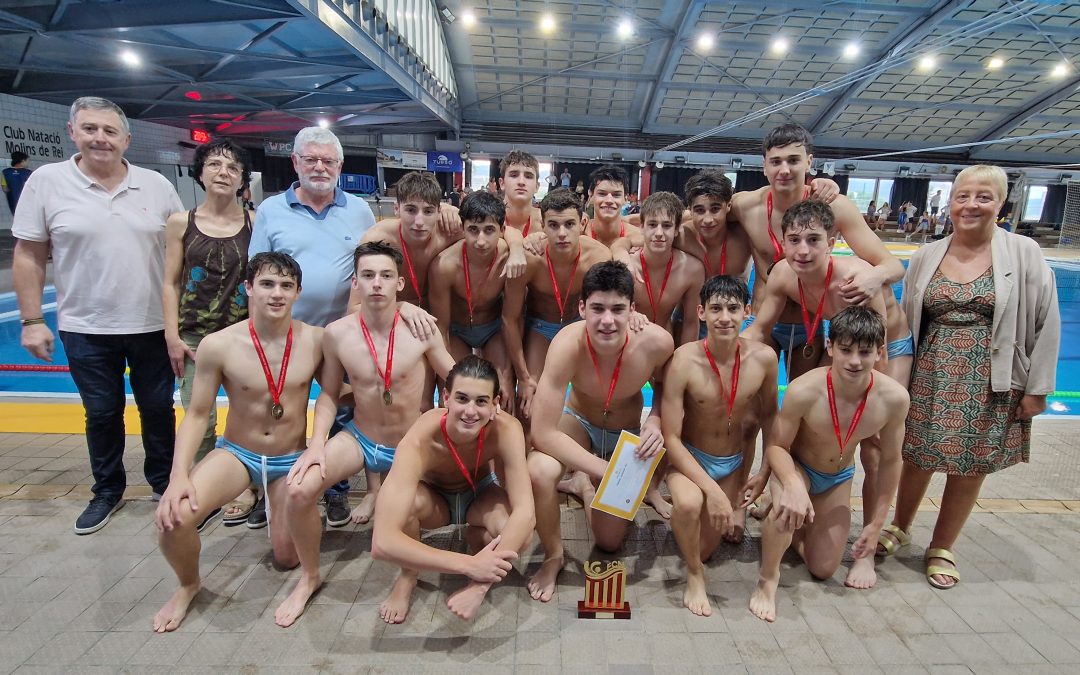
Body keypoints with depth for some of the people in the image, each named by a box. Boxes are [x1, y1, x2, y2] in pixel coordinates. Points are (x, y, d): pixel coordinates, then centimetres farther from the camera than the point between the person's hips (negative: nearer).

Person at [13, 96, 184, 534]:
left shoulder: (156, 185, 0)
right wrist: (31, 320, -4)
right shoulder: (47, 181, -3)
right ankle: (107, 491, 32)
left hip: (152, 325, 1)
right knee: (102, 415, 12)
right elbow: (28, 256, 0)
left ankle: (164, 482, 31)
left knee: (158, 409, 12)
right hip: (85, 329, 0)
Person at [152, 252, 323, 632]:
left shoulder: (315, 340, -15)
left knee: (287, 559, 7)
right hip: (237, 453, -1)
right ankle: (188, 586, 10)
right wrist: (179, 476, -21)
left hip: (291, 460, 1)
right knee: (173, 517, -26)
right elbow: (197, 415, -9)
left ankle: (282, 507, 44)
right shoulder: (218, 345, -17)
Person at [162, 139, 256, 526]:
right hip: (194, 335, 1)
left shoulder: (254, 223, 0)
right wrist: (172, 337, -2)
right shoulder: (181, 223, 3)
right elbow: (171, 284, 5)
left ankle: (245, 487, 21)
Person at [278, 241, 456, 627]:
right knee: (299, 490, -21)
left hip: (412, 445, 0)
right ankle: (309, 577, 8)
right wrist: (317, 443, -13)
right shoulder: (337, 333, -11)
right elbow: (329, 394, 0)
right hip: (359, 439, 1)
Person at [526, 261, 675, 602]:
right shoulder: (569, 344, -37)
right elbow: (542, 434, -36)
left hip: (627, 434, 2)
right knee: (539, 471, -35)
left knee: (609, 541, 3)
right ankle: (553, 556, -4)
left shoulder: (656, 342, -31)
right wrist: (606, 470, -36)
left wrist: (655, 422, -24)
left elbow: (663, 387, -4)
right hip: (577, 422, -1)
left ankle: (586, 485, 37)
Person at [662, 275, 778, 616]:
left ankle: (733, 508, 43)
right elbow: (671, 438, -24)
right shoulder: (684, 361, -28)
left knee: (703, 549, 9)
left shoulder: (763, 358, -16)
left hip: (733, 462, 3)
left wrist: (767, 473, 1)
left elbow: (769, 414, 4)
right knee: (689, 502, -37)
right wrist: (712, 489, -29)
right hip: (689, 458, -3)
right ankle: (695, 576, -5)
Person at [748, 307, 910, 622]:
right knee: (789, 507, -39)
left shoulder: (894, 397, -26)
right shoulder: (803, 391, -36)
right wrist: (793, 485, -44)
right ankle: (767, 580, -13)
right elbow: (776, 446, -22)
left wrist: (877, 523, -2)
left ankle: (792, 530, 39)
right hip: (795, 467, -4)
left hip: (839, 478, 4)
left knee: (823, 569, 8)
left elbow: (890, 460, -9)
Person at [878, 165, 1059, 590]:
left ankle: (942, 548, 30)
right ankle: (900, 527, 35)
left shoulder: (1023, 254, -4)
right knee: (918, 457, 9)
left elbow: (1046, 323, -2)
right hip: (931, 377, 1)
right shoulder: (926, 256, 3)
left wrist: (1037, 388, -3)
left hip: (991, 384, -1)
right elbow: (905, 319, 8)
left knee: (971, 469, 10)